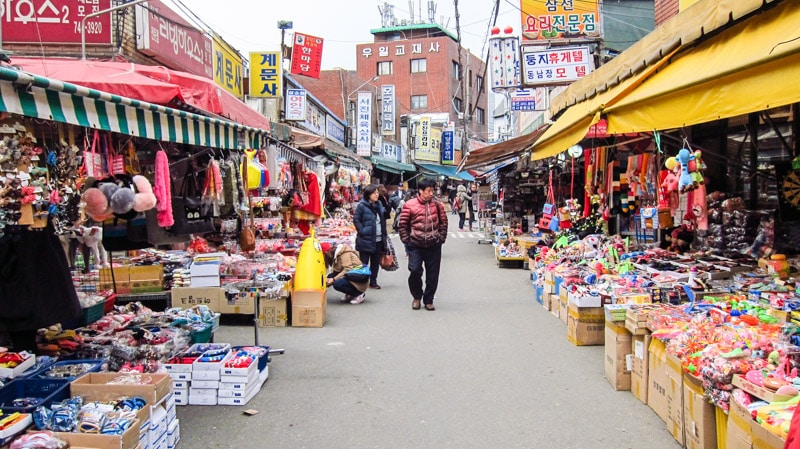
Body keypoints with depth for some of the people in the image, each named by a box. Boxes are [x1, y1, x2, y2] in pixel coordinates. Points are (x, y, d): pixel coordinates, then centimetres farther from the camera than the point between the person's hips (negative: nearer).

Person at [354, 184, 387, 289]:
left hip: (378, 240, 7)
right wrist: (362, 231, -17)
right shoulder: (362, 205, -10)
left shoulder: (379, 204, 11)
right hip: (366, 240, -6)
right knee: (364, 263, 1)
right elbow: (356, 220, -11)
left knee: (376, 262, 12)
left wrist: (384, 234, 14)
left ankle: (373, 282, 23)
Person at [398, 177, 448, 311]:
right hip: (415, 245, -2)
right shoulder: (409, 205, -4)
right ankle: (416, 297, 16)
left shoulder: (437, 205, 3)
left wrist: (441, 237, 6)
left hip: (434, 245, 2)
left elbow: (444, 222, 13)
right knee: (415, 271, -10)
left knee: (432, 275, 5)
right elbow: (403, 224, 1)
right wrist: (406, 240, -2)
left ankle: (428, 300, 22)